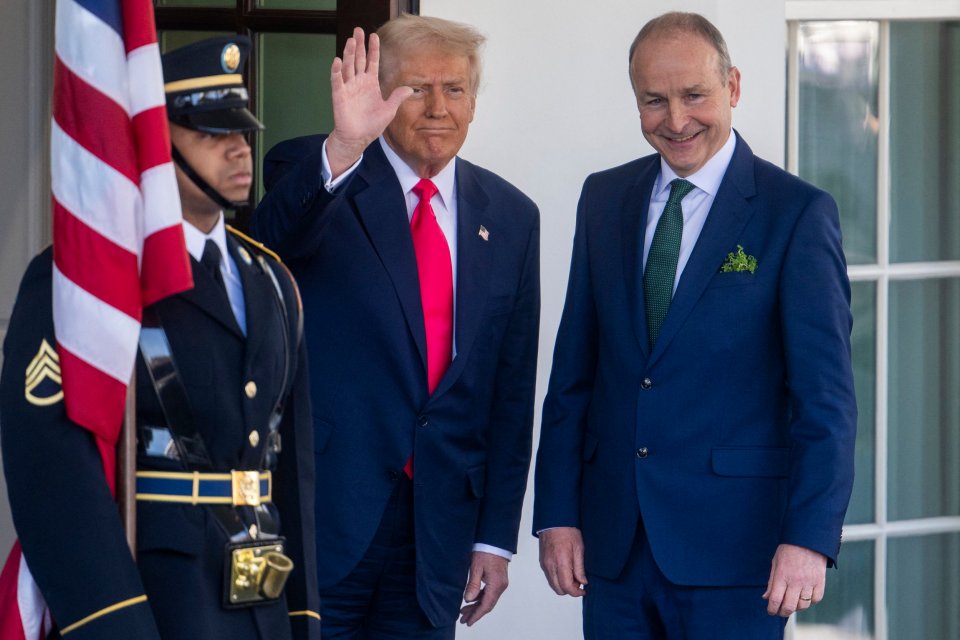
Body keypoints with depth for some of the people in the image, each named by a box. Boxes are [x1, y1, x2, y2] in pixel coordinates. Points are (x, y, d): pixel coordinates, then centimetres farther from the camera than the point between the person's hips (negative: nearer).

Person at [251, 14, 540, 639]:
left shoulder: (510, 217, 10)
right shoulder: (312, 173, -2)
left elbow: (512, 387, 11)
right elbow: (269, 243, -26)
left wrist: (496, 536, 8)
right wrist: (342, 149, -41)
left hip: (442, 529, 4)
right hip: (326, 513, -4)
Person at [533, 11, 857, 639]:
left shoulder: (797, 212, -5)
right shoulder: (605, 199, 11)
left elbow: (826, 394, -9)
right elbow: (574, 370, 12)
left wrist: (809, 538, -19)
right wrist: (557, 513, 5)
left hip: (732, 542, -4)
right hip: (615, 545, 4)